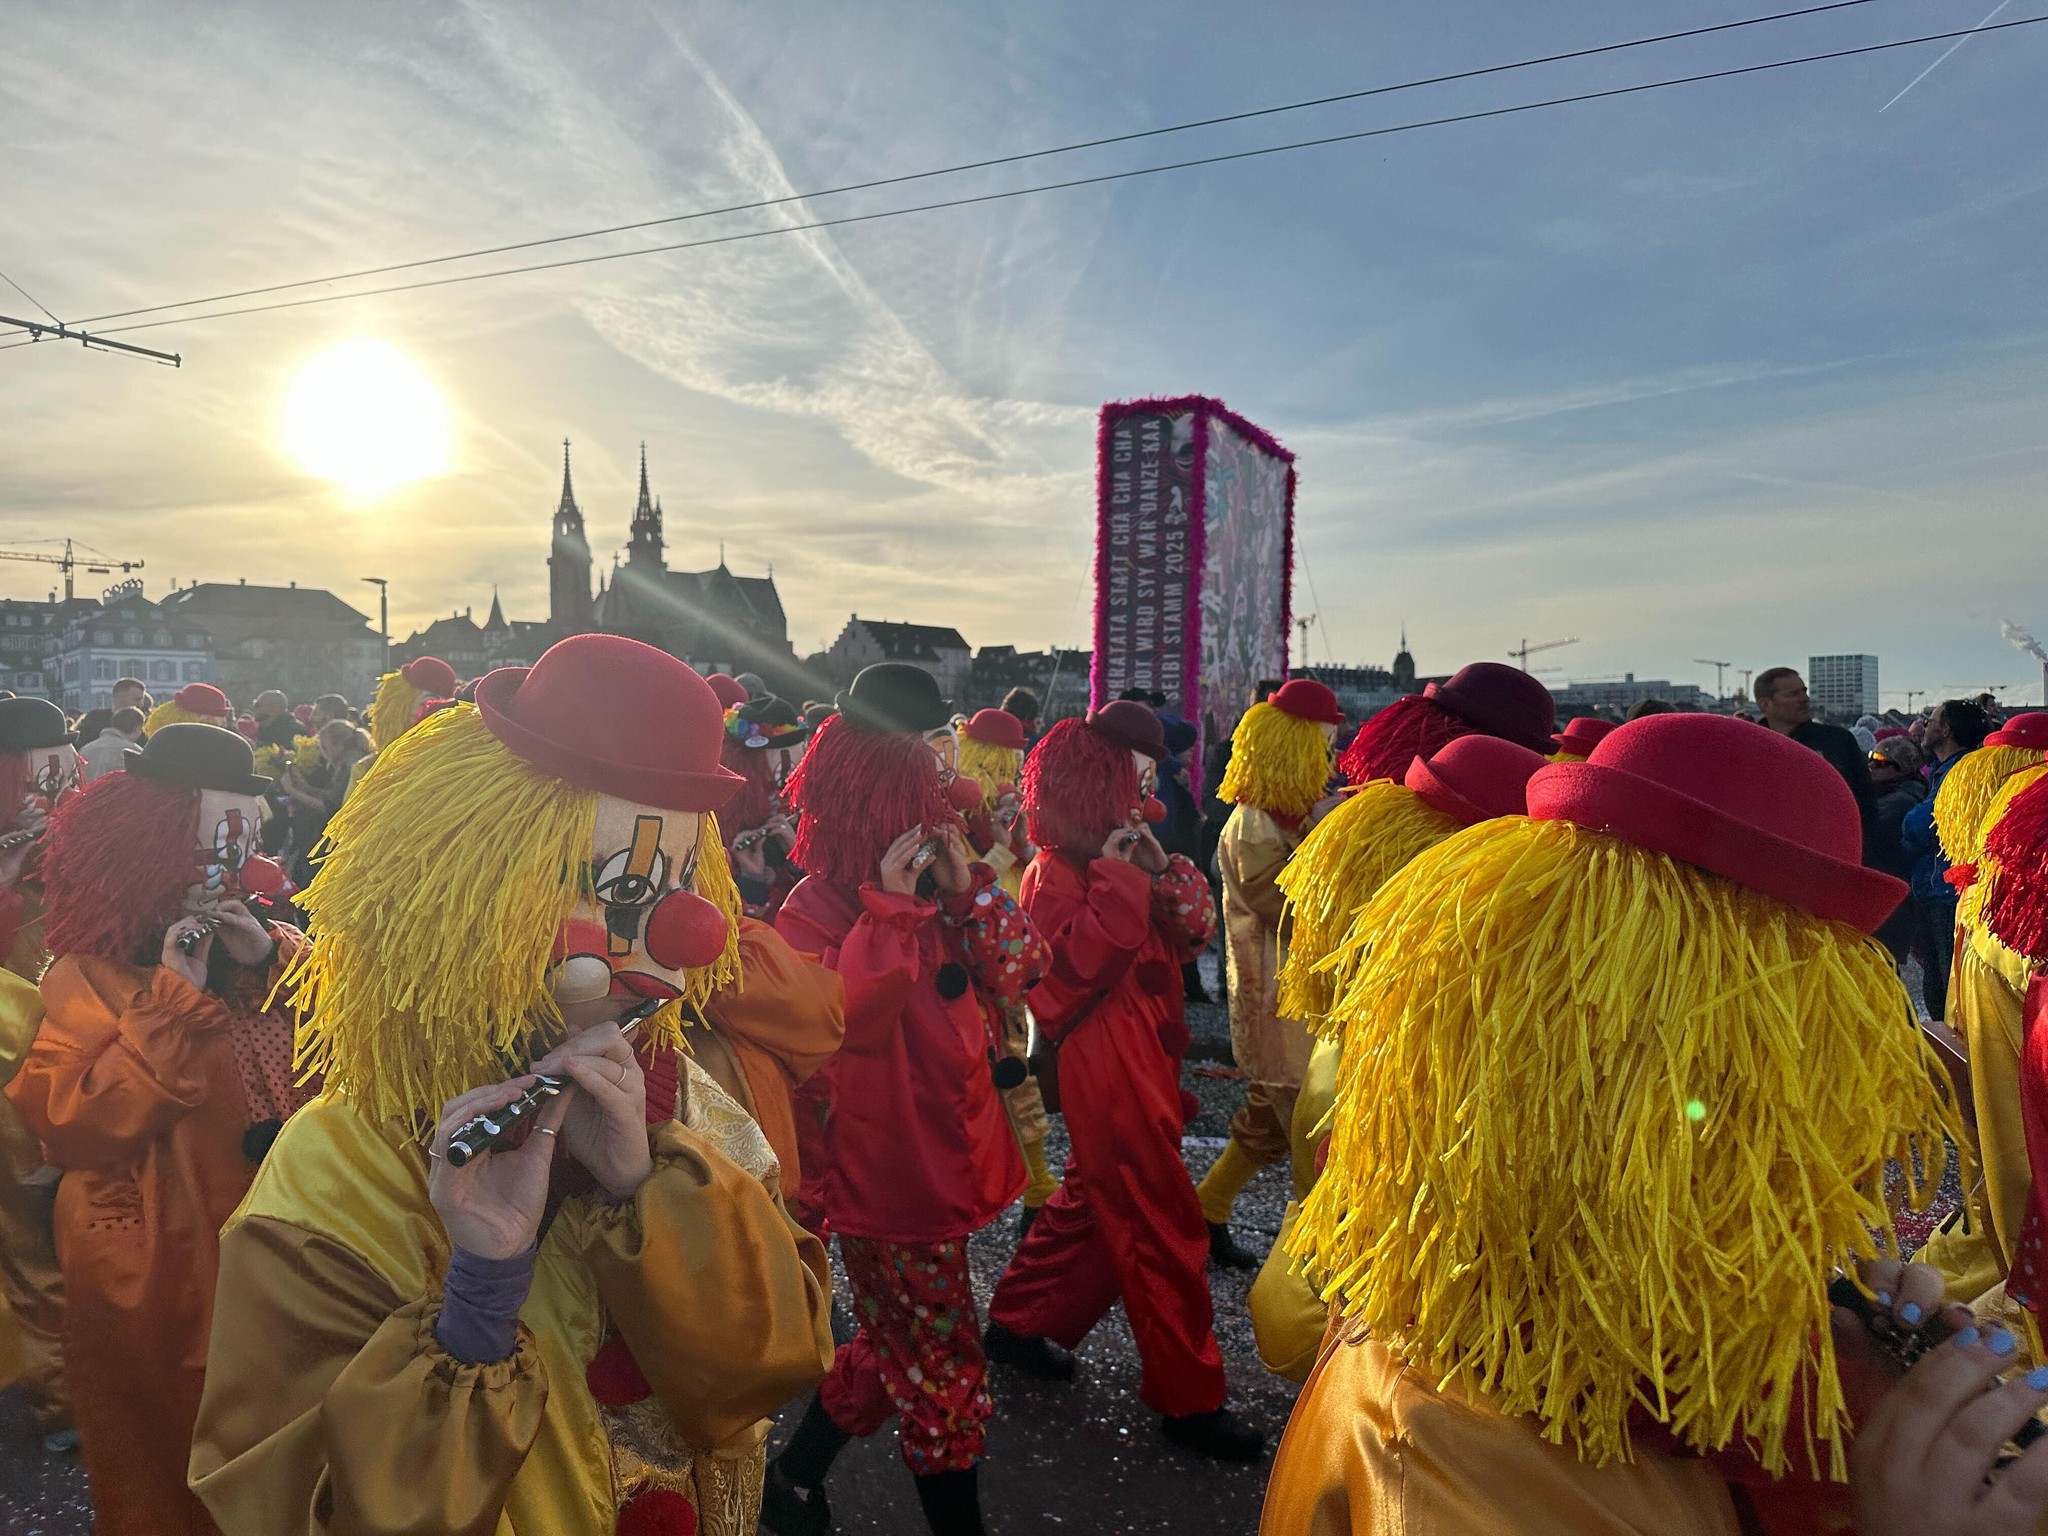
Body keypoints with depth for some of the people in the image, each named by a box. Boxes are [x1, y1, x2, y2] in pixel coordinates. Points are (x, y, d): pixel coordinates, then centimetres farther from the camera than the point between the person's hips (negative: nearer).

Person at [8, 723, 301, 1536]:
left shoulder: (271, 945, 4)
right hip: (160, 1280, -4)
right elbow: (71, 1128, -20)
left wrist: (269, 965, -17)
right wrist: (174, 1003, -23)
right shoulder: (89, 975, -10)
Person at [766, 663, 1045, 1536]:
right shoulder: (812, 910, -14)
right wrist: (891, 906, -29)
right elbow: (850, 1019, -28)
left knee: (891, 1351, 23)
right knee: (944, 1374, 5)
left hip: (946, 1155, 8)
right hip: (887, 1171, -8)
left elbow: (1016, 975, -2)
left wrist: (966, 889, -14)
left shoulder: (939, 889, 5)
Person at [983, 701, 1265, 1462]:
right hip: (1106, 1068, -9)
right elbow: (1073, 968, -25)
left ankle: (1017, 1322, 37)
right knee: (1164, 1229, -3)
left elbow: (1192, 933, 8)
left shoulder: (1122, 858, 12)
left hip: (1146, 1061, 9)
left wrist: (1163, 873, -10)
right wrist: (1117, 881, -25)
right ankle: (1188, 1396, 10)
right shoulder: (1055, 875, -13)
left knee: (1094, 1203, 21)